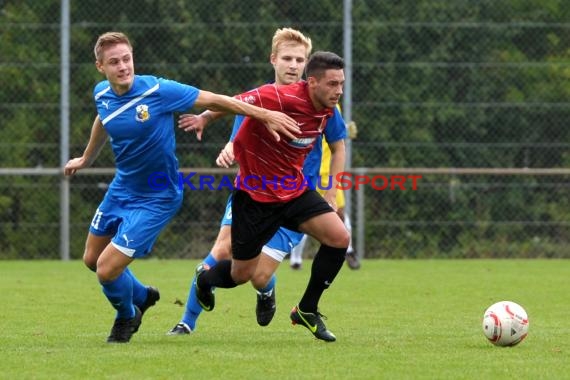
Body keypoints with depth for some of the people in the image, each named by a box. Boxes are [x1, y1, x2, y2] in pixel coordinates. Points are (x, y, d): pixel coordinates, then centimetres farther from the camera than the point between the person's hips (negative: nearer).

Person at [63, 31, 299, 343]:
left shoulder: (159, 91, -26)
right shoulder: (101, 95, -7)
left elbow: (213, 101, -16)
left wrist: (265, 115, -15)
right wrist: (86, 159, 35)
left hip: (156, 198, -7)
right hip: (121, 187, 7)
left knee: (107, 269, -10)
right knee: (91, 259, 20)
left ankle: (127, 317, 24)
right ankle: (142, 296, 48)